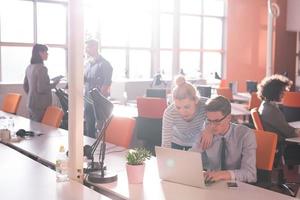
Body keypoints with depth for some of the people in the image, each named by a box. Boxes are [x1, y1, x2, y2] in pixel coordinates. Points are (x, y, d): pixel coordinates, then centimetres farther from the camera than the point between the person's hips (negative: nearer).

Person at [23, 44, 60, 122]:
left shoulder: (29, 68, 10)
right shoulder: (42, 68, -16)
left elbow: (25, 86, 18)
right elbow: (41, 89, -20)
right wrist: (54, 83, -8)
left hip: (31, 104, 9)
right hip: (41, 105, -9)